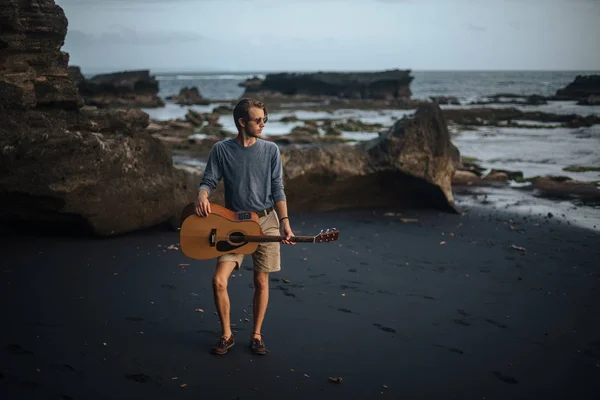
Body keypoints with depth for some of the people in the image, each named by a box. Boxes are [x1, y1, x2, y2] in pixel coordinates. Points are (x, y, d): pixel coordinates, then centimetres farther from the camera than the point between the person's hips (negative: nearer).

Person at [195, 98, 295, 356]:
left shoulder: (270, 150, 0)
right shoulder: (221, 150, -2)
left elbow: (277, 190, 0)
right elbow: (209, 181, 0)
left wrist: (285, 223, -9)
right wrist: (202, 196, -24)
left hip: (266, 221, 1)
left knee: (261, 281, 6)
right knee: (219, 280, -10)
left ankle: (256, 335, 23)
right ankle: (227, 335, 9)